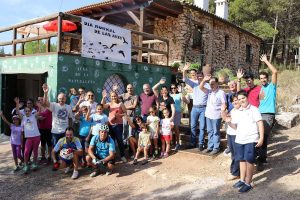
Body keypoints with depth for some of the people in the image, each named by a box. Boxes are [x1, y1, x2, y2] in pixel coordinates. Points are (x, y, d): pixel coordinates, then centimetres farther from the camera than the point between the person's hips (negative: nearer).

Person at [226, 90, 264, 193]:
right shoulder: (237, 112, 12)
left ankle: (248, 183, 7)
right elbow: (235, 126, 16)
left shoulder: (254, 109, -4)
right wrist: (229, 122, -5)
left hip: (251, 140, -5)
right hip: (239, 140, 6)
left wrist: (261, 138, -14)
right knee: (242, 160, 13)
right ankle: (242, 180, 25)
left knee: (249, 161, -2)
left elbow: (260, 124, -7)